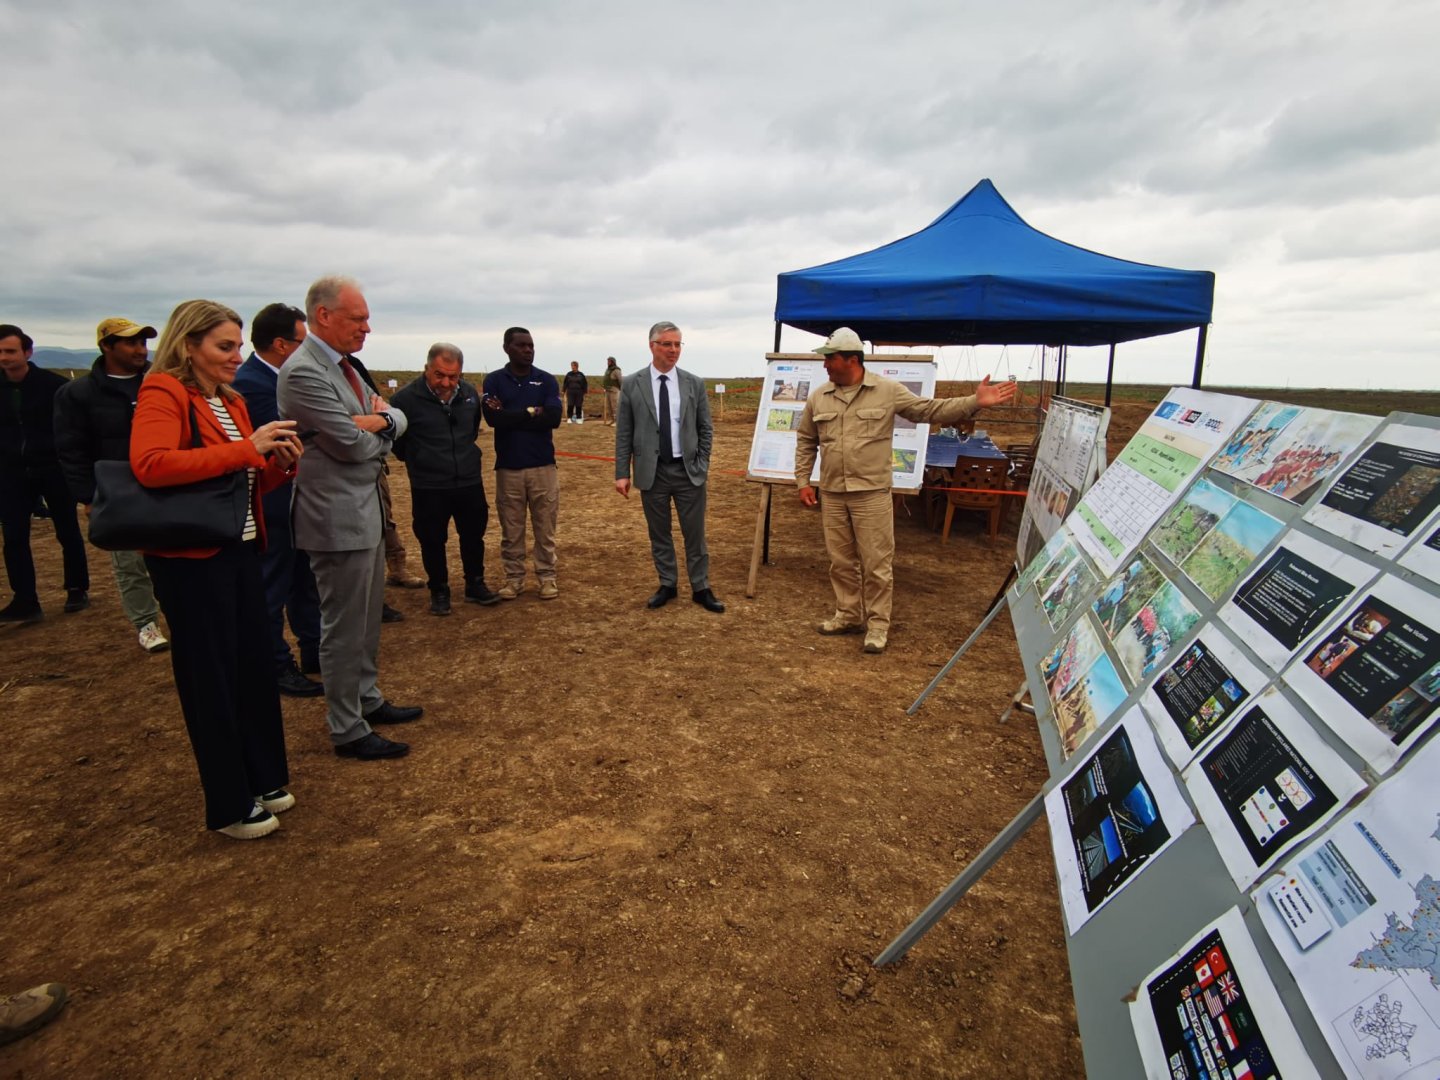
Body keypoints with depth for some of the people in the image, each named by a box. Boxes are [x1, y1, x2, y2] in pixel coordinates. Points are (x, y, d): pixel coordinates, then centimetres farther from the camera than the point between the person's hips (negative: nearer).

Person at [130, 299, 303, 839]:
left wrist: (280, 463, -2)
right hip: (190, 559, -8)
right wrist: (246, 448, -27)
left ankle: (263, 780, 30)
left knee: (255, 667, 14)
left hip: (240, 551, 8)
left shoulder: (233, 401, 13)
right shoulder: (163, 393, -10)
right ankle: (230, 806, 18)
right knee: (212, 678, 3)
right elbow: (149, 465, -28)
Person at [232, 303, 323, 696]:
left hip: (296, 500, 9)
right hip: (274, 504, -9)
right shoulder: (251, 383, -22)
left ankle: (314, 654, 33)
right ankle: (278, 667, 21)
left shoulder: (282, 376, 6)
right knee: (273, 589, 6)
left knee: (306, 583, 19)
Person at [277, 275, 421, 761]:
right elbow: (354, 445, -21)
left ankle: (367, 700, 35)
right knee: (343, 627, 1)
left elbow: (398, 420, 9)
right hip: (338, 516, -10)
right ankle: (348, 731, 15)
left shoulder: (344, 364, 12)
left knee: (368, 617, 19)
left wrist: (381, 419, -13)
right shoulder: (303, 372, -18)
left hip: (366, 508, 10)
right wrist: (381, 422, 0)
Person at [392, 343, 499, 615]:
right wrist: (418, 461, 10)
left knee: (474, 537, 14)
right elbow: (395, 439, -2)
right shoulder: (407, 398, -15)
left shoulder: (470, 394, 0)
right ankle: (439, 592, 26)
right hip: (428, 488, -4)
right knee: (432, 542, 8)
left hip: (470, 482, 4)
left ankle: (475, 585, 31)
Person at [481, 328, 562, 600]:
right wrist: (531, 412, -10)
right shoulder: (494, 380, 4)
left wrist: (509, 416, -10)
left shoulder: (546, 380, 4)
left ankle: (547, 577, 16)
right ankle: (514, 578, 19)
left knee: (545, 527, 5)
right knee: (511, 529, 8)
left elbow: (554, 417, -11)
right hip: (508, 467, 0)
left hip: (542, 466, 0)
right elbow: (492, 418, -12)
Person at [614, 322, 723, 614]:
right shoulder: (632, 385, -1)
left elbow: (705, 429, 6)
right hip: (652, 472, 0)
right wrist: (622, 473, -3)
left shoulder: (695, 384, 2)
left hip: (688, 471, 0)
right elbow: (623, 433, 0)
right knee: (659, 534, 11)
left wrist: (701, 466, 0)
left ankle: (701, 589, 19)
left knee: (695, 534, 7)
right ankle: (667, 585, 26)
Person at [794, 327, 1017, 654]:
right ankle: (848, 615, 30)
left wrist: (975, 402, -10)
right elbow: (805, 442, 15)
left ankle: (877, 624, 14)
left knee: (876, 563, 1)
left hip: (872, 494, -4)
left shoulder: (888, 391, -3)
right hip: (833, 495, 4)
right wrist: (803, 481, 9)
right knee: (841, 561, 13)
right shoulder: (818, 397, 6)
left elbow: (931, 410, -1)